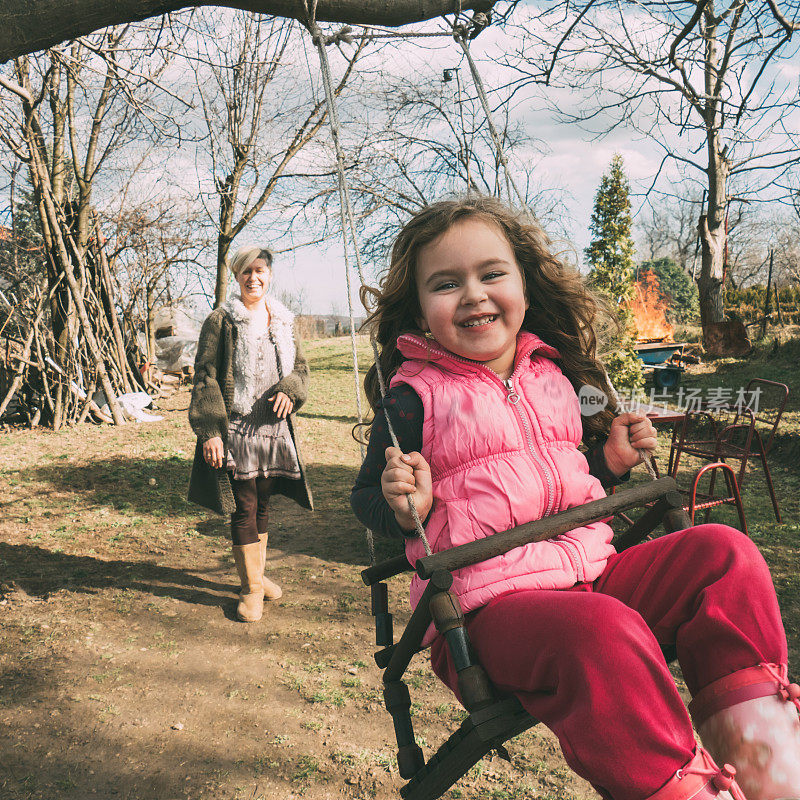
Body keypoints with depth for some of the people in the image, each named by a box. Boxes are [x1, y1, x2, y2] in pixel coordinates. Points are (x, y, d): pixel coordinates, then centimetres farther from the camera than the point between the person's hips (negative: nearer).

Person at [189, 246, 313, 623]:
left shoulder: (283, 320, 11)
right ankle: (251, 587, 14)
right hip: (236, 428, -5)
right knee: (244, 507, 0)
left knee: (263, 502, 15)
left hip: (273, 427, 5)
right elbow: (205, 377, -7)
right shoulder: (221, 321, -4)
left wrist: (290, 389, -9)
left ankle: (258, 572, 32)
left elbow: (301, 366, 15)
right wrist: (210, 431, -15)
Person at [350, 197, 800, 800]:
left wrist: (611, 458, 7)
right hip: (489, 603, -6)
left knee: (723, 551, -5)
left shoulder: (554, 376, 12)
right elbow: (366, 499, 1)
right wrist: (405, 505, -21)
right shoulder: (415, 398, -5)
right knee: (603, 632, -36)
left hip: (593, 572, 7)